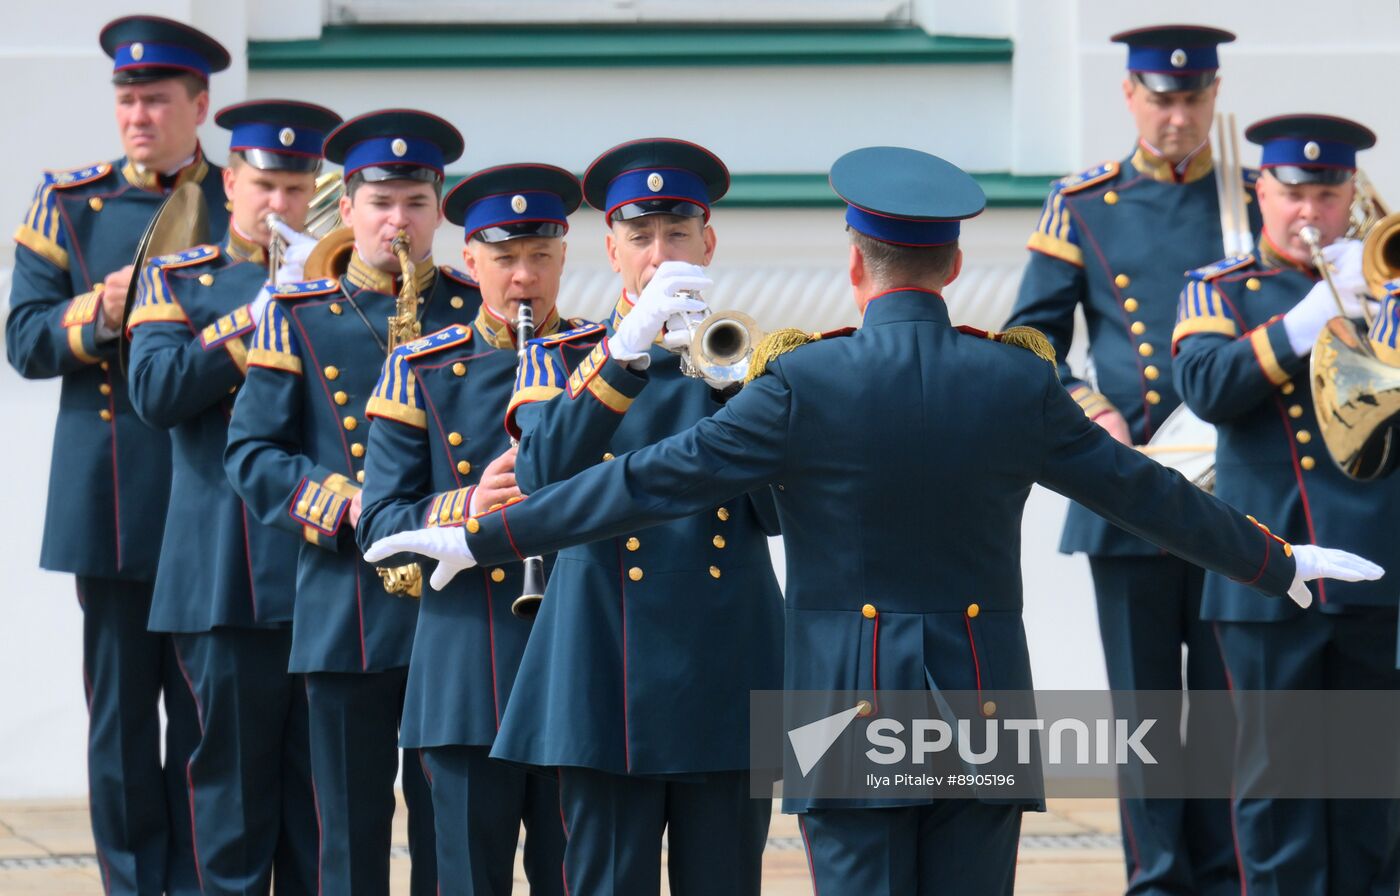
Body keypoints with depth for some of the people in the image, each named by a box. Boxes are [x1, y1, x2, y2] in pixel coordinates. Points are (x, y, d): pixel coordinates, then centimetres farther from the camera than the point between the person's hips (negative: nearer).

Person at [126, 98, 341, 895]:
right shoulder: (179, 280, 9)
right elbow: (157, 392, -8)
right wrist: (252, 320, -13)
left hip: (325, 555, 2)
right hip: (227, 576, -2)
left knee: (322, 764, 3)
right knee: (235, 763, 1)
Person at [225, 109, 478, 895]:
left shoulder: (481, 309, 7)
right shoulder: (299, 318, 5)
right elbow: (252, 453, 2)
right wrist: (345, 504, -12)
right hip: (345, 606, 0)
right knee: (352, 830, 4)